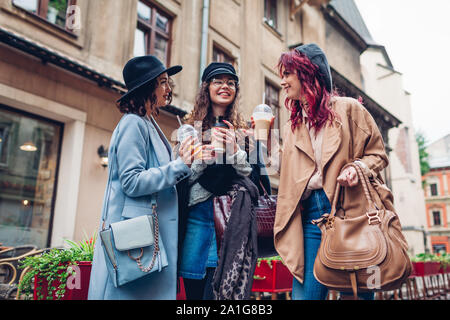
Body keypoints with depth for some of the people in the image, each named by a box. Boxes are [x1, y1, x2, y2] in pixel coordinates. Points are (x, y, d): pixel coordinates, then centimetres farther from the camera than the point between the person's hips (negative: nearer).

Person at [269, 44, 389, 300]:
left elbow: (378, 154, 8)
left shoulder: (348, 108, 6)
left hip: (348, 210, -3)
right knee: (305, 294, -4)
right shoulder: (292, 127, 20)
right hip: (310, 216, 4)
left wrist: (357, 168, -13)